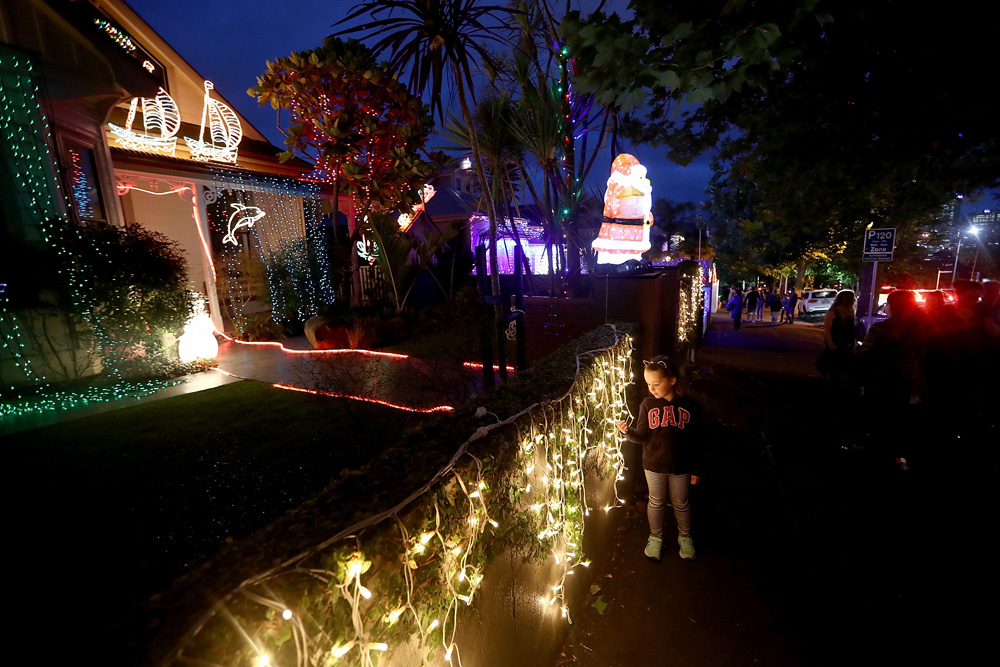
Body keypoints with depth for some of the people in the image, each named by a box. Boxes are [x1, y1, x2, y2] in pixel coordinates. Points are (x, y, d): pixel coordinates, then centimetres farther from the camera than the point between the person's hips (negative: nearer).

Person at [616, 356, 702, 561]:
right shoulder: (647, 404, -11)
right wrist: (628, 431, -31)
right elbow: (643, 437, -10)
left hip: (681, 467, -1)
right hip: (654, 465, 1)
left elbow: (696, 441, -6)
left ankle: (684, 538, 44)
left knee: (681, 504, 19)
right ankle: (655, 538, 40)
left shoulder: (688, 405, -13)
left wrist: (695, 469, -1)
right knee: (655, 502, 18)